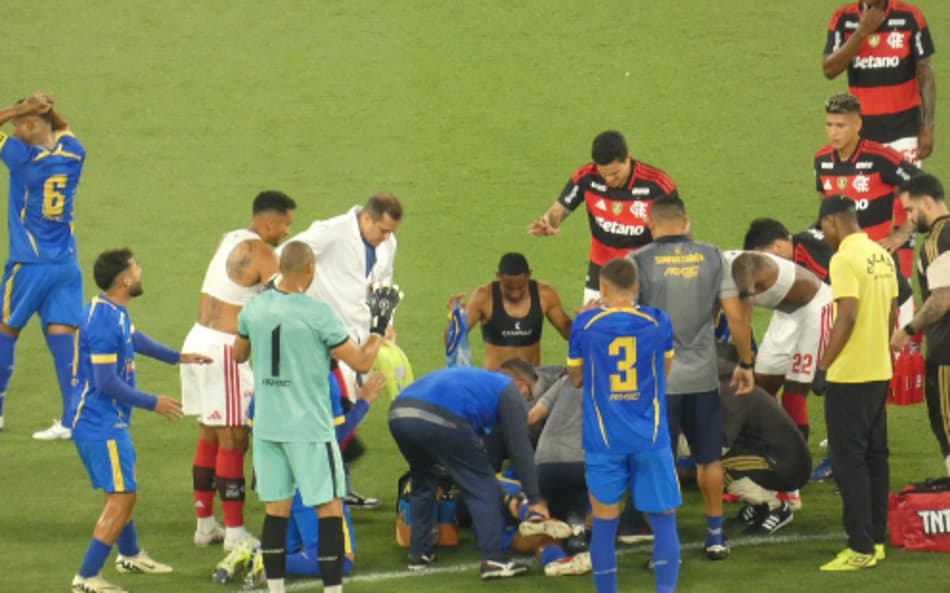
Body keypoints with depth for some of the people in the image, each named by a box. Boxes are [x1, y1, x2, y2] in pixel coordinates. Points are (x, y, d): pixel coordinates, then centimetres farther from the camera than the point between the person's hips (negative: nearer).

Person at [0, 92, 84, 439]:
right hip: (67, 264, 5)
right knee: (62, 337, -1)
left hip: (29, 264, -4)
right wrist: (46, 109, 6)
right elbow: (63, 128, 24)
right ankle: (72, 418, -10)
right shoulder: (73, 153, 1)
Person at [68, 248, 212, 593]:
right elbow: (107, 383, -25)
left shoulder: (115, 312, 7)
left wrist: (177, 357, 38)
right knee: (122, 497, -10)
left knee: (122, 490, 26)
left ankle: (130, 555, 45)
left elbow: (134, 338, 29)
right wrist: (153, 404, -16)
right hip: (100, 423, -10)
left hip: (109, 420, 10)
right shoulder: (104, 321, -25)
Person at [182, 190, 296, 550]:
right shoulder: (261, 253, -13)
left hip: (198, 341, 9)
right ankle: (234, 534, -1)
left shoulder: (228, 240, 13)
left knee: (209, 438, 16)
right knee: (233, 441, -4)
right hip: (223, 349, -9)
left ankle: (205, 525, 22)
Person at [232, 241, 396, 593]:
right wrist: (380, 327, 5)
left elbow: (239, 355, 20)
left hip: (267, 426, 5)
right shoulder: (317, 313, -14)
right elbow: (361, 362, -9)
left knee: (276, 510, 11)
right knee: (330, 509, 2)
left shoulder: (254, 308, 1)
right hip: (309, 428, -5)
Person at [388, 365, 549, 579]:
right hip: (438, 419, -7)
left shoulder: (475, 379, 41)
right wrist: (535, 499, 21)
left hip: (398, 414, 7)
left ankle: (419, 553, 32)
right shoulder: (510, 391, 21)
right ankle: (493, 560, 4)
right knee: (483, 486, 9)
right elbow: (520, 447, 15)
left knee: (422, 479, 31)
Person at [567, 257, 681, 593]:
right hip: (651, 439, 0)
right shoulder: (657, 322, -1)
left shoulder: (585, 323, -3)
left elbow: (575, 378, 11)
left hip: (604, 440, 0)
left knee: (604, 523, 7)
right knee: (663, 520, 7)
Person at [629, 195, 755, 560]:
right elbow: (736, 315, -1)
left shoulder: (639, 263, -9)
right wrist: (745, 362, 9)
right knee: (709, 458, 18)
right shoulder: (713, 257, -1)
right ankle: (715, 536, 26)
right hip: (703, 376, 3)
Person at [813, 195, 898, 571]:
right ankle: (876, 540, 20)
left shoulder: (845, 259, -17)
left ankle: (860, 549, -4)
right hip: (880, 372, 8)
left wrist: (823, 367, -20)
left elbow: (846, 317, -23)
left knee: (849, 461, -4)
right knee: (875, 456, 14)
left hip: (849, 376, -8)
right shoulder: (882, 256, 8)